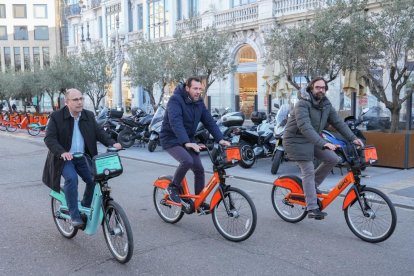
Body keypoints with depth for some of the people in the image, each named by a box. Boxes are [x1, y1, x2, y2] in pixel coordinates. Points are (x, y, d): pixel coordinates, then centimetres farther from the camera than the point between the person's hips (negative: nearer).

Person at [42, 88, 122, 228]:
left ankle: (85, 209, 12)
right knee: (71, 178, -29)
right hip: (64, 158, -4)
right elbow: (49, 138, -15)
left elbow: (99, 132, 1)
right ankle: (74, 215, -17)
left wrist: (112, 143, -18)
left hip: (82, 157, 4)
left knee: (94, 179, -13)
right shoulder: (56, 117, -8)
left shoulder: (89, 115, 4)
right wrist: (62, 152, -32)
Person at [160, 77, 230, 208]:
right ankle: (173, 187, -5)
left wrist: (220, 139, -15)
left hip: (188, 140, 7)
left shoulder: (199, 103, 3)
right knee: (187, 160, -30)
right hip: (171, 139, -7)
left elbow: (209, 121, -2)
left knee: (199, 169, -2)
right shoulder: (175, 100, -20)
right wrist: (186, 143, -44)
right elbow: (176, 123, -33)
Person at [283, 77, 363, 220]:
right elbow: (305, 128, -34)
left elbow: (338, 122, -1)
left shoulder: (326, 105, 2)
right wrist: (323, 143, -43)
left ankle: (312, 185, 13)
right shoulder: (302, 104, -22)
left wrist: (353, 138, -13)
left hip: (313, 140, 7)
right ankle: (312, 209, -4)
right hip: (297, 140, -7)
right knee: (309, 172, -10)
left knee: (333, 159, -5)